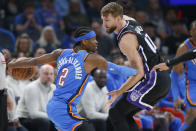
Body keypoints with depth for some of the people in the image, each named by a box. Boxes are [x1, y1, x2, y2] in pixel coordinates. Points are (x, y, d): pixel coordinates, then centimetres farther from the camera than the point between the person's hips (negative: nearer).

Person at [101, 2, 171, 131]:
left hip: (153, 80, -10)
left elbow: (139, 73, -22)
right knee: (126, 115, 16)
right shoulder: (130, 20, 9)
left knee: (115, 113, -9)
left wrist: (119, 92, -17)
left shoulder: (126, 40, -19)